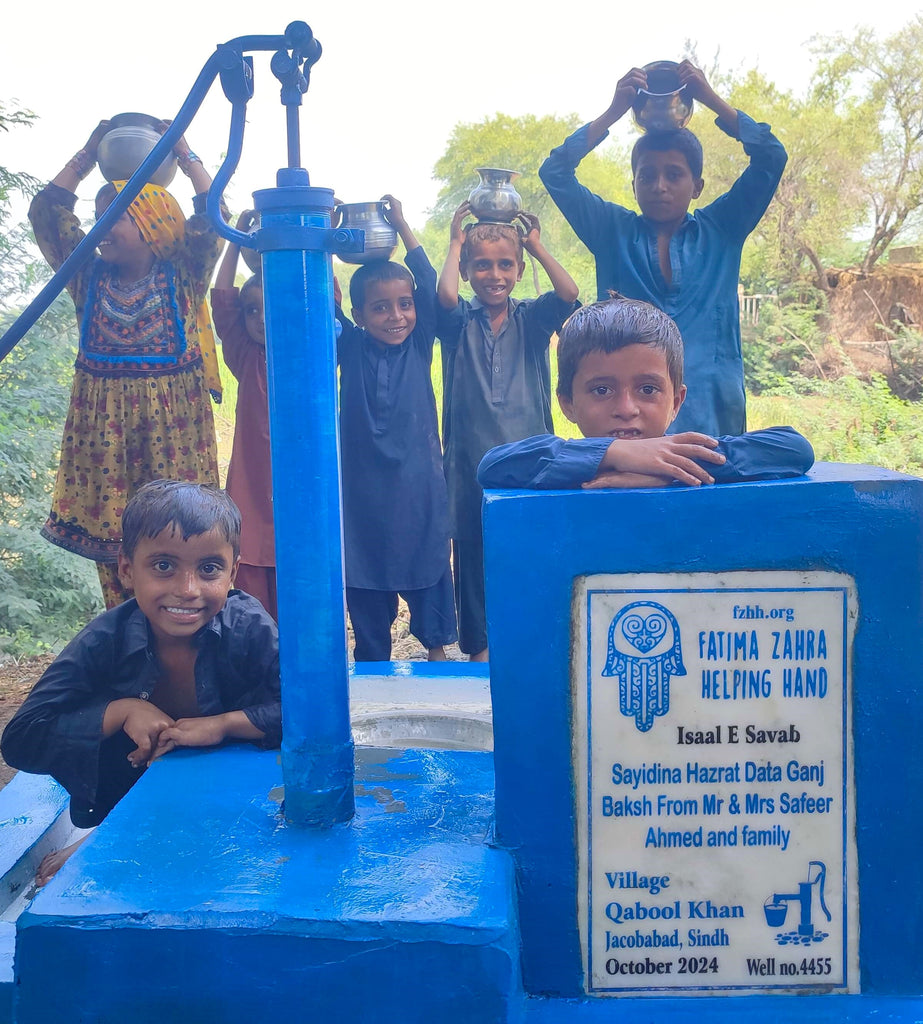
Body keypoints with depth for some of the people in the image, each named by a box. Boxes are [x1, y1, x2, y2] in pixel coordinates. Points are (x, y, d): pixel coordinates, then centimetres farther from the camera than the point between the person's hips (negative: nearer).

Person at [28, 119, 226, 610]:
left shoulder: (181, 278, 2)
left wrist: (185, 155, 0)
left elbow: (212, 218, -8)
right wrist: (88, 155, 13)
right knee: (109, 543, 3)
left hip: (173, 430, -3)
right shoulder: (90, 277, 11)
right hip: (102, 430, 3)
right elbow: (46, 212, 10)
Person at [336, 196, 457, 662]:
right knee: (364, 573, 7)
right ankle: (372, 663, 22)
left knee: (428, 564, 10)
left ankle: (436, 646, 31)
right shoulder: (349, 347, 1)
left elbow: (432, 288, -7)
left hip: (419, 483, 0)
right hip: (363, 486, 0)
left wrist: (402, 227, -8)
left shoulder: (420, 344, 1)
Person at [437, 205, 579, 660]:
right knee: (473, 549, 8)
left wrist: (537, 246, -3)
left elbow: (568, 293, -14)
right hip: (471, 461, 0)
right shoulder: (459, 322, 2)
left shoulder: (532, 318, 5)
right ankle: (478, 645, 22)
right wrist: (455, 243, -5)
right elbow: (445, 294, -20)